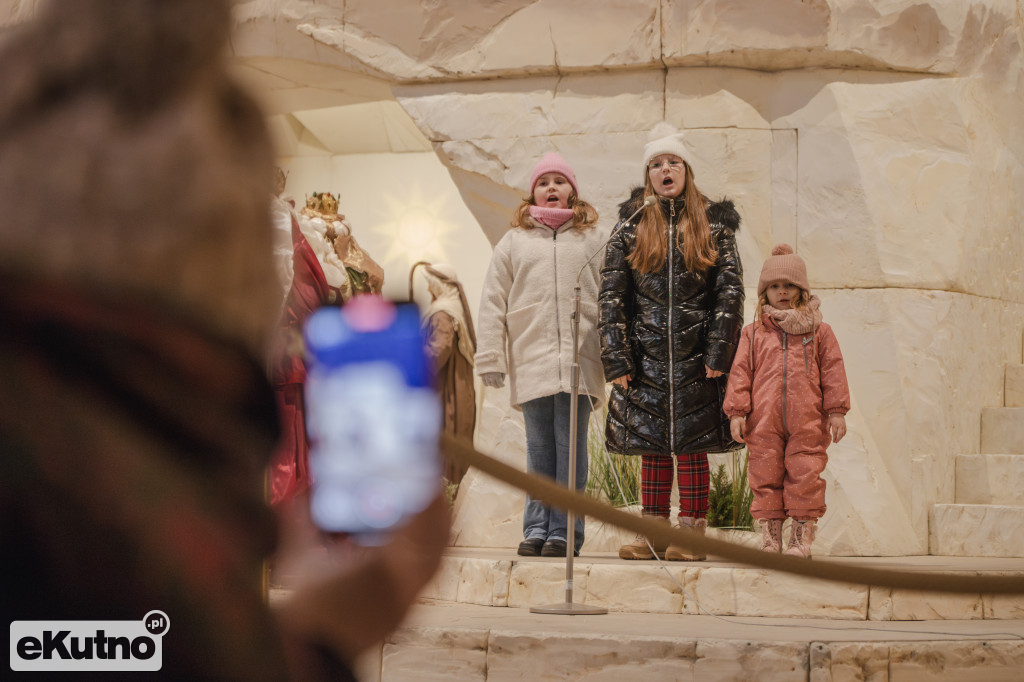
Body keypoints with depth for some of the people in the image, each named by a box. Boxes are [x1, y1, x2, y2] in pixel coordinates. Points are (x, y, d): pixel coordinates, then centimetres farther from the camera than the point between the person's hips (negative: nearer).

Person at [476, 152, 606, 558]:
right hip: (531, 362, 1)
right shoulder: (514, 242, 14)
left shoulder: (593, 239, 12)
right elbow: (493, 302, 11)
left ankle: (563, 531, 2)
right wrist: (490, 357, 3)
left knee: (570, 448, -2)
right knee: (539, 449, 4)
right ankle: (536, 528, 9)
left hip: (579, 362, -1)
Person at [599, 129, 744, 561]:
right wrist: (616, 359, -5)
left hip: (696, 360, -1)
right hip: (646, 358, 1)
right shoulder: (630, 229, 7)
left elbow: (731, 293, 1)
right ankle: (653, 535, 10)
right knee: (652, 448, 4)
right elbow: (611, 298, 3)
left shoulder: (714, 226, 6)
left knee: (692, 446, 0)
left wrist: (718, 353, -9)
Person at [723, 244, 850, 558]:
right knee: (766, 476, 1)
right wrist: (737, 411, -1)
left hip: (807, 421, -1)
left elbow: (833, 372, 8)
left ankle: (802, 537, 4)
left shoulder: (819, 332, 10)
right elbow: (740, 373, 8)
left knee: (804, 476, -3)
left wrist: (837, 411, 2)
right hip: (764, 422, 1)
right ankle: (769, 536, 8)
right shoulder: (753, 333, 11)